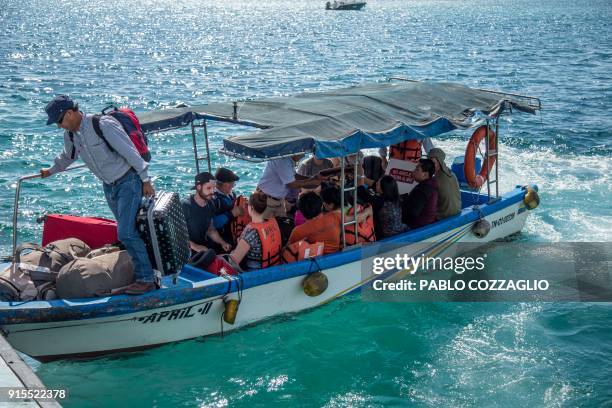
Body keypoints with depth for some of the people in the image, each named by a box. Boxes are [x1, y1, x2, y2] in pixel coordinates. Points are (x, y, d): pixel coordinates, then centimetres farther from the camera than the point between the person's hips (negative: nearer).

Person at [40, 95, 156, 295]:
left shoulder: (103, 125, -21)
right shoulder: (70, 134, 2)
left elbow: (130, 152, -19)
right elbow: (68, 156, 26)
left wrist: (145, 180, -16)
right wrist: (51, 170, 39)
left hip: (128, 181, -7)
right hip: (109, 186, 8)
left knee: (126, 233, -14)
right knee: (128, 230, 9)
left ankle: (146, 279, -7)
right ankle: (142, 270, 18)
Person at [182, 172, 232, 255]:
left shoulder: (209, 204, 6)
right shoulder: (185, 205, -17)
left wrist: (222, 242, -2)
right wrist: (195, 247, -27)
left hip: (205, 246, 7)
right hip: (188, 251, -7)